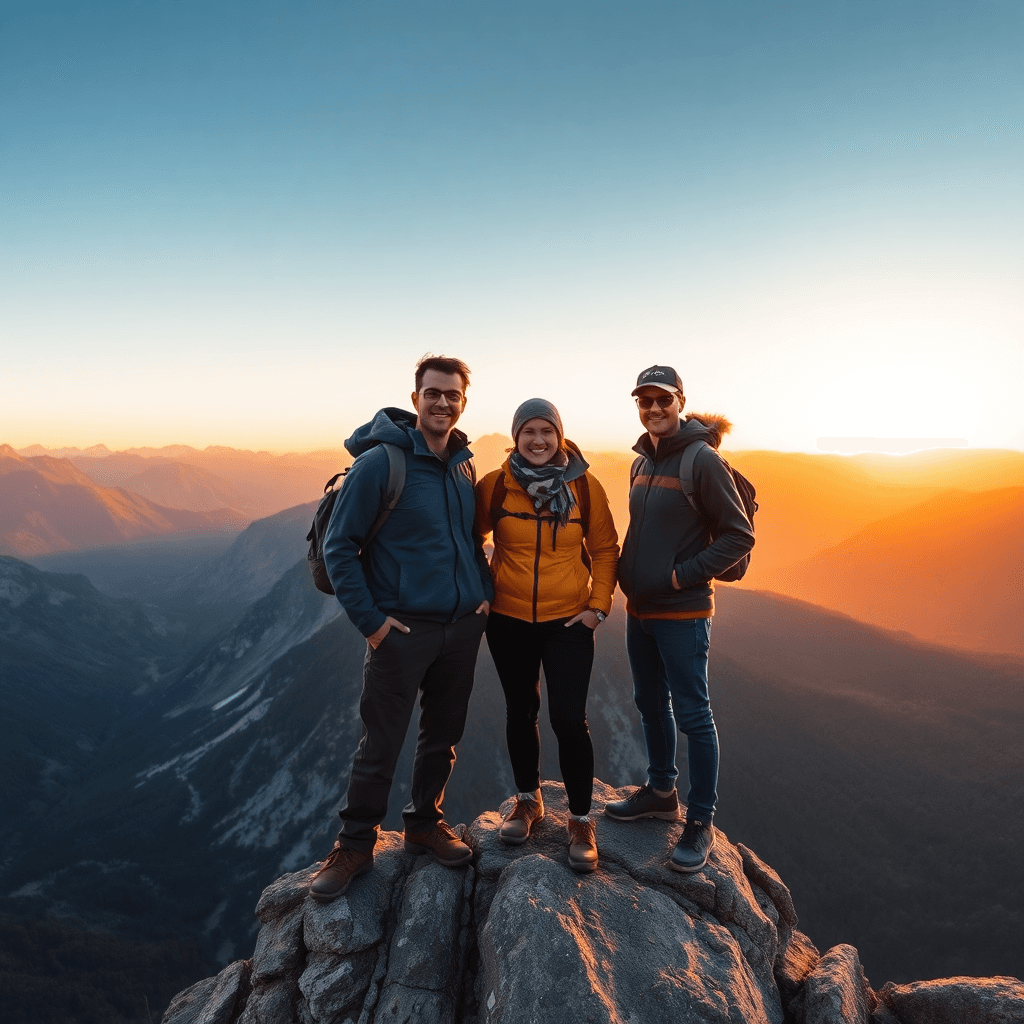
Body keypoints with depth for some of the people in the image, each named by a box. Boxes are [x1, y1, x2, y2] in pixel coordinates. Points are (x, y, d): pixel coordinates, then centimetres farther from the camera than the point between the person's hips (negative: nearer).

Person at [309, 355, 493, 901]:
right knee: (380, 743, 4)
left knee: (443, 735, 16)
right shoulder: (380, 461, -11)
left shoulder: (464, 465, 8)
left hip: (463, 626, 6)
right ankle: (354, 845, 23)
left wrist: (484, 590, 8)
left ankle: (425, 822, 36)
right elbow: (337, 546, -10)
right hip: (403, 628, -5)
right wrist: (370, 620, -13)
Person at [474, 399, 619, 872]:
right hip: (509, 620, 2)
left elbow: (605, 549, 2)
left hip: (569, 622, -1)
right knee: (520, 711, 16)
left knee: (569, 719, -5)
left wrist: (598, 605, -4)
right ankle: (527, 800, 37)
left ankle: (581, 820, 15)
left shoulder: (585, 486, -5)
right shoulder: (494, 485, -6)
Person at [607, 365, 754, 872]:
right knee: (650, 705, 19)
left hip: (681, 613, -8)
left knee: (692, 715, 2)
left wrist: (683, 575, -17)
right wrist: (628, 575, 8)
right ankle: (660, 791, 36)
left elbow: (739, 535, -14)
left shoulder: (702, 459, -14)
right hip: (639, 609, 8)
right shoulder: (643, 462, 10)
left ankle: (701, 822, 16)